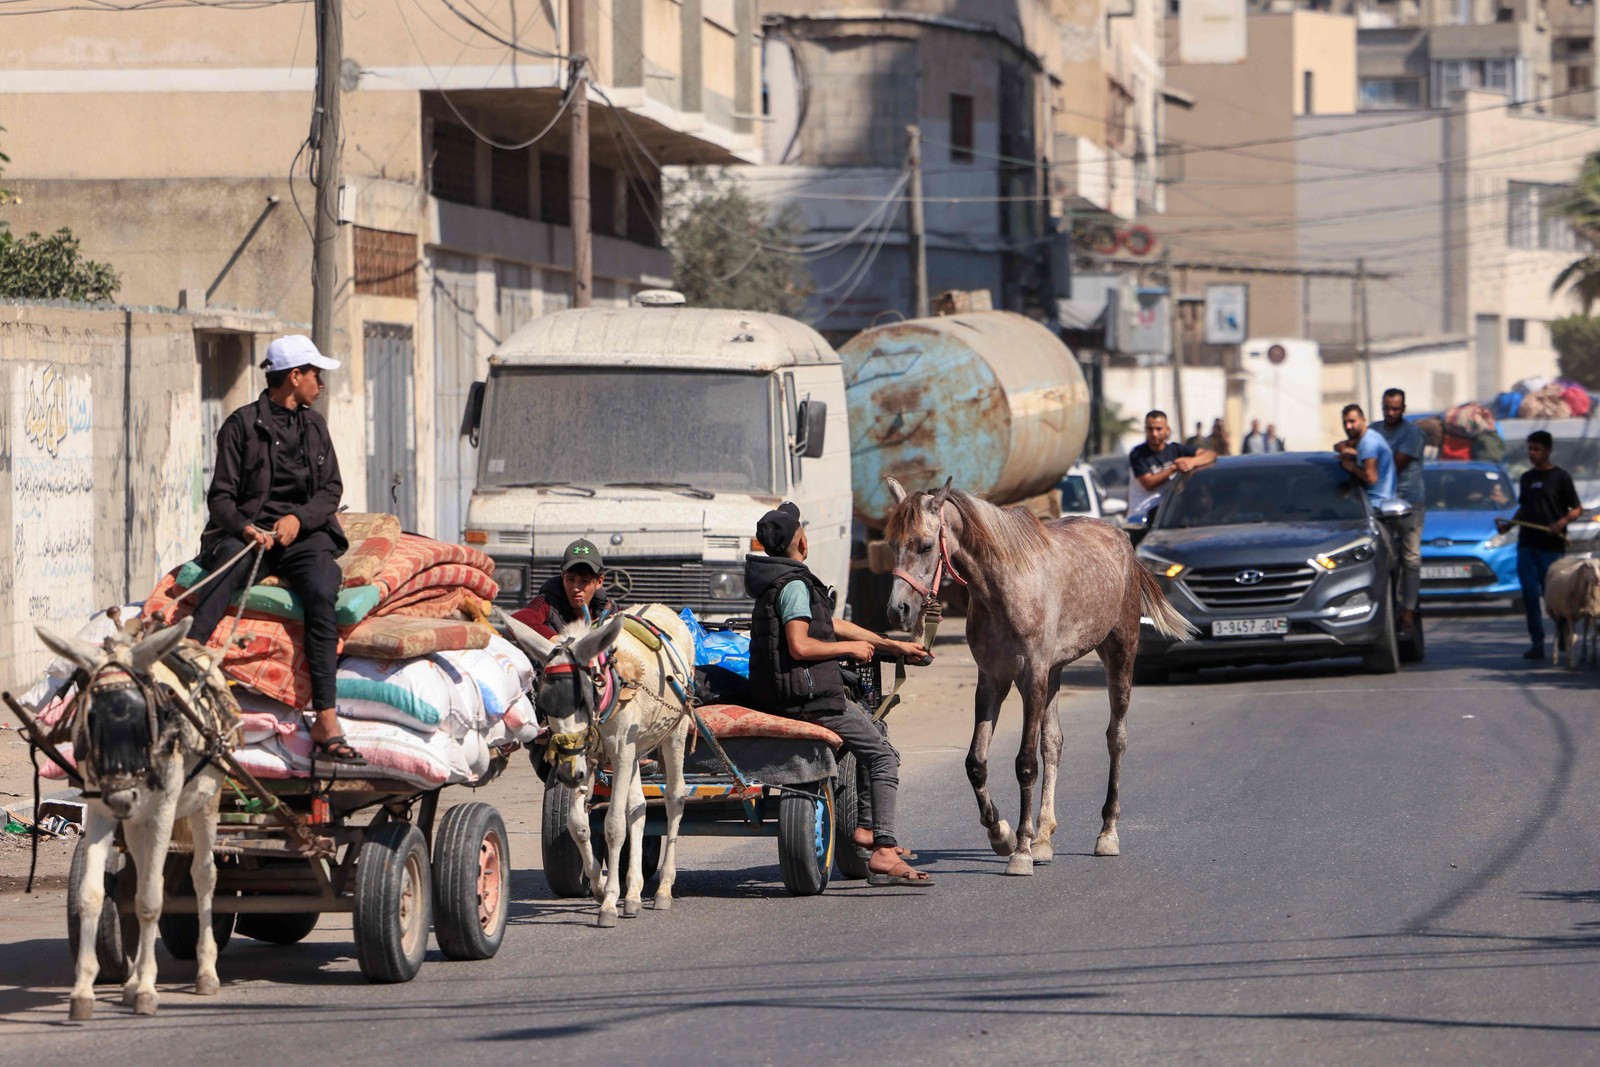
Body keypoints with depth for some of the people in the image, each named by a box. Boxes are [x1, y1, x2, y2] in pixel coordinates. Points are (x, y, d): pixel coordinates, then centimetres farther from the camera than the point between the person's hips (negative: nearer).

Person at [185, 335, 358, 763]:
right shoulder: (242, 424, 5)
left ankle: (326, 724, -36)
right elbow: (221, 494, 0)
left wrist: (298, 518, -8)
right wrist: (244, 528, -21)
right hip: (249, 531, -2)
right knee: (228, 564, -38)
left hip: (304, 534, 2)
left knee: (322, 594, -28)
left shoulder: (314, 424, 19)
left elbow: (331, 489, 13)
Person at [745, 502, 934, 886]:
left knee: (873, 726, 29)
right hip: (810, 696, -10)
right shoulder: (795, 585, -16)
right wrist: (851, 647, -11)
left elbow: (831, 624, 23)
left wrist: (894, 645, 24)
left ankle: (864, 827, 27)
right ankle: (883, 854, -19)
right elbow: (800, 646, -26)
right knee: (883, 755, -8)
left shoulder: (780, 580, 17)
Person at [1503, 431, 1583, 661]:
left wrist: (1561, 523, -19)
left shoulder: (1560, 477, -2)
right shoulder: (1527, 477, 15)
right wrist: (1509, 523, 8)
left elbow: (1577, 509, -2)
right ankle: (1537, 643, 0)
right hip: (1527, 545, 5)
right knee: (1530, 594, -2)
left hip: (1552, 547, -5)